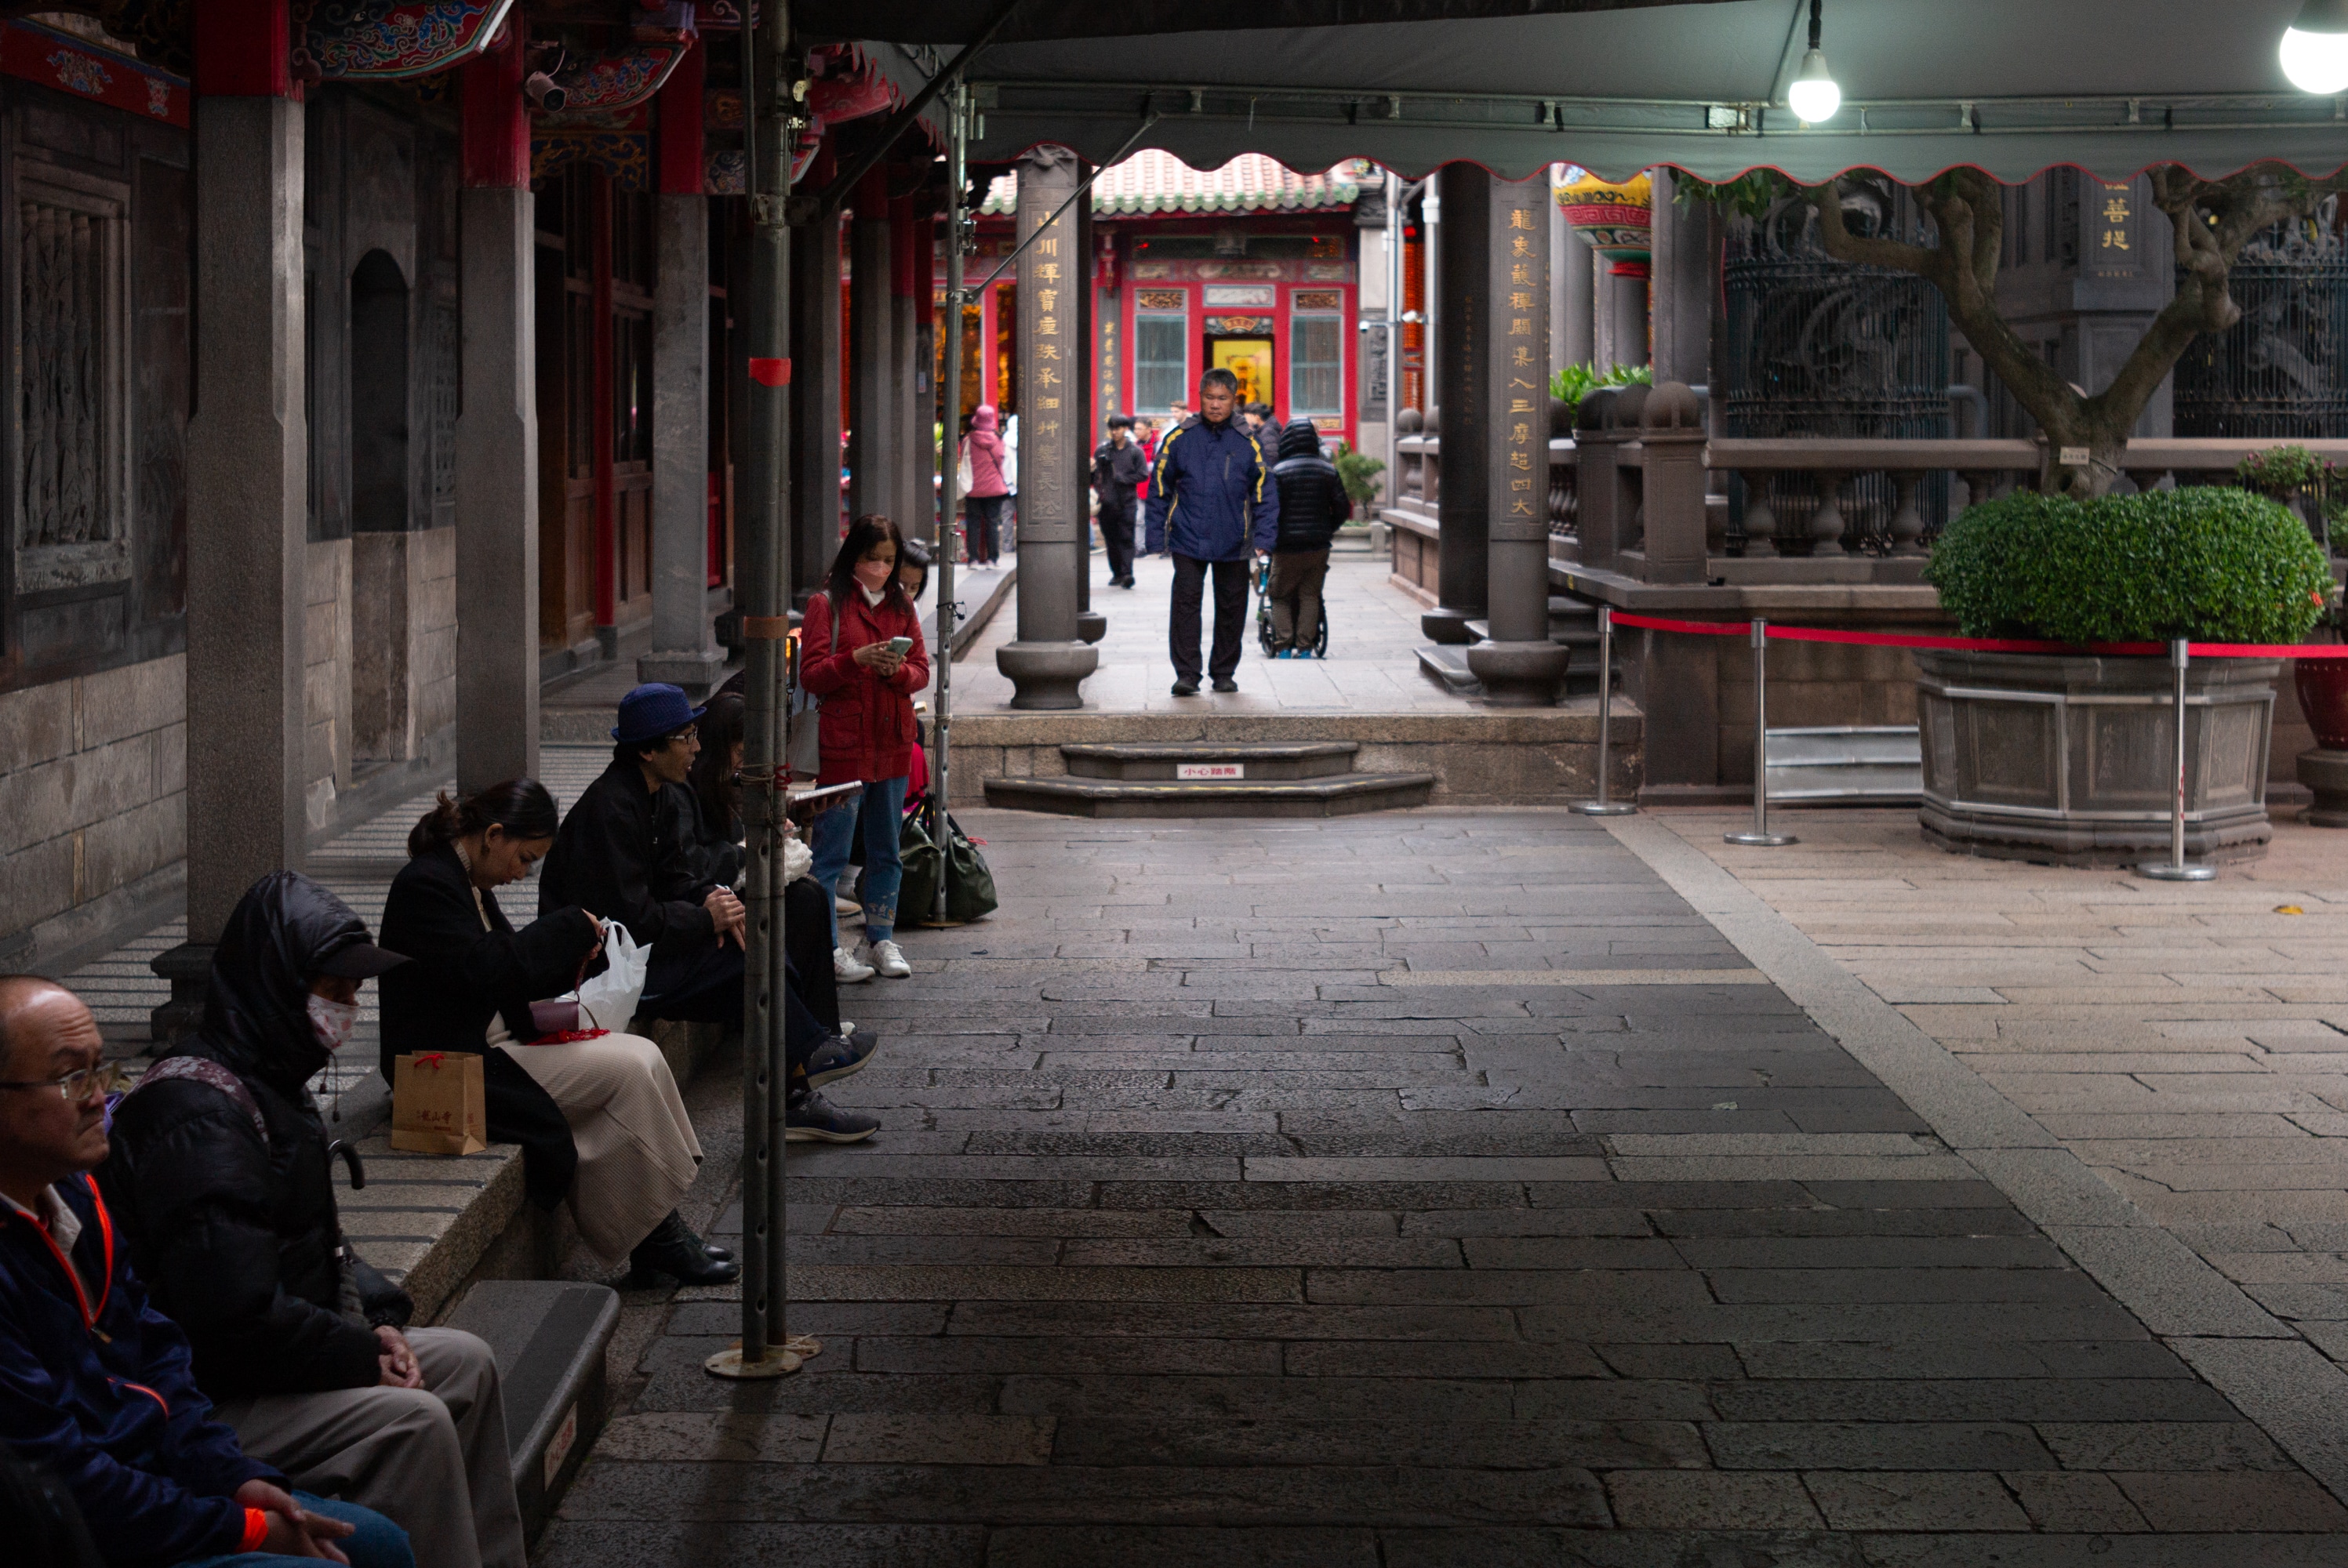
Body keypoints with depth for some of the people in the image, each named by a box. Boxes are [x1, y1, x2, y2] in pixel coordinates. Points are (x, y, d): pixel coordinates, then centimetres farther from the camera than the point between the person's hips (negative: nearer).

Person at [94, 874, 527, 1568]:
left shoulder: (270, 1082, 10)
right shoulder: (202, 1116, -25)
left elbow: (316, 1238, 21)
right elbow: (237, 1318, -30)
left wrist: (370, 1319, 3)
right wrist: (362, 1351, -17)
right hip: (206, 1398, -11)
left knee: (466, 1363, 10)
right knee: (413, 1422, -24)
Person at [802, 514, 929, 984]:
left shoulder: (901, 606, 14)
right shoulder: (827, 604, -2)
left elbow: (922, 670, 12)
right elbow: (811, 675, -7)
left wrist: (899, 671, -10)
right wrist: (856, 660, -23)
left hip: (893, 744, 5)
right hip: (843, 746, -5)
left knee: (886, 850, 11)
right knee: (832, 851, -4)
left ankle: (882, 937, 19)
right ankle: (827, 946, -1)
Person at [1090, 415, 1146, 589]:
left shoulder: (1135, 452, 4)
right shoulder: (1102, 450, 9)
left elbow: (1143, 474, -1)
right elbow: (1095, 472, 6)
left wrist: (1123, 478, -9)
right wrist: (1098, 490, -9)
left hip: (1127, 502, -2)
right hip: (1107, 502, 2)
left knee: (1126, 538, -9)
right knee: (1111, 540, 6)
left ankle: (1127, 573, -14)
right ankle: (1117, 573, 14)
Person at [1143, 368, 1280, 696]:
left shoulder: (1248, 443, 2)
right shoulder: (1179, 438, 1)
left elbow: (1264, 495, 6)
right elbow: (1159, 488, 8)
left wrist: (1263, 539, -3)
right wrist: (1155, 532, 4)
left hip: (1233, 544, 1)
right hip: (1188, 541, -1)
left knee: (1231, 608, 9)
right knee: (1186, 602, -8)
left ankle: (1224, 673, 23)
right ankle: (1186, 675, -5)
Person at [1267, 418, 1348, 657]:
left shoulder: (1278, 471, -8)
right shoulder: (1328, 471, 2)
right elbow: (1343, 508, 4)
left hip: (1287, 547, -3)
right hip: (1319, 547, 3)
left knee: (1280, 597, 9)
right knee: (1310, 596, 11)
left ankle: (1284, 645, -2)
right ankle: (1305, 647, 4)